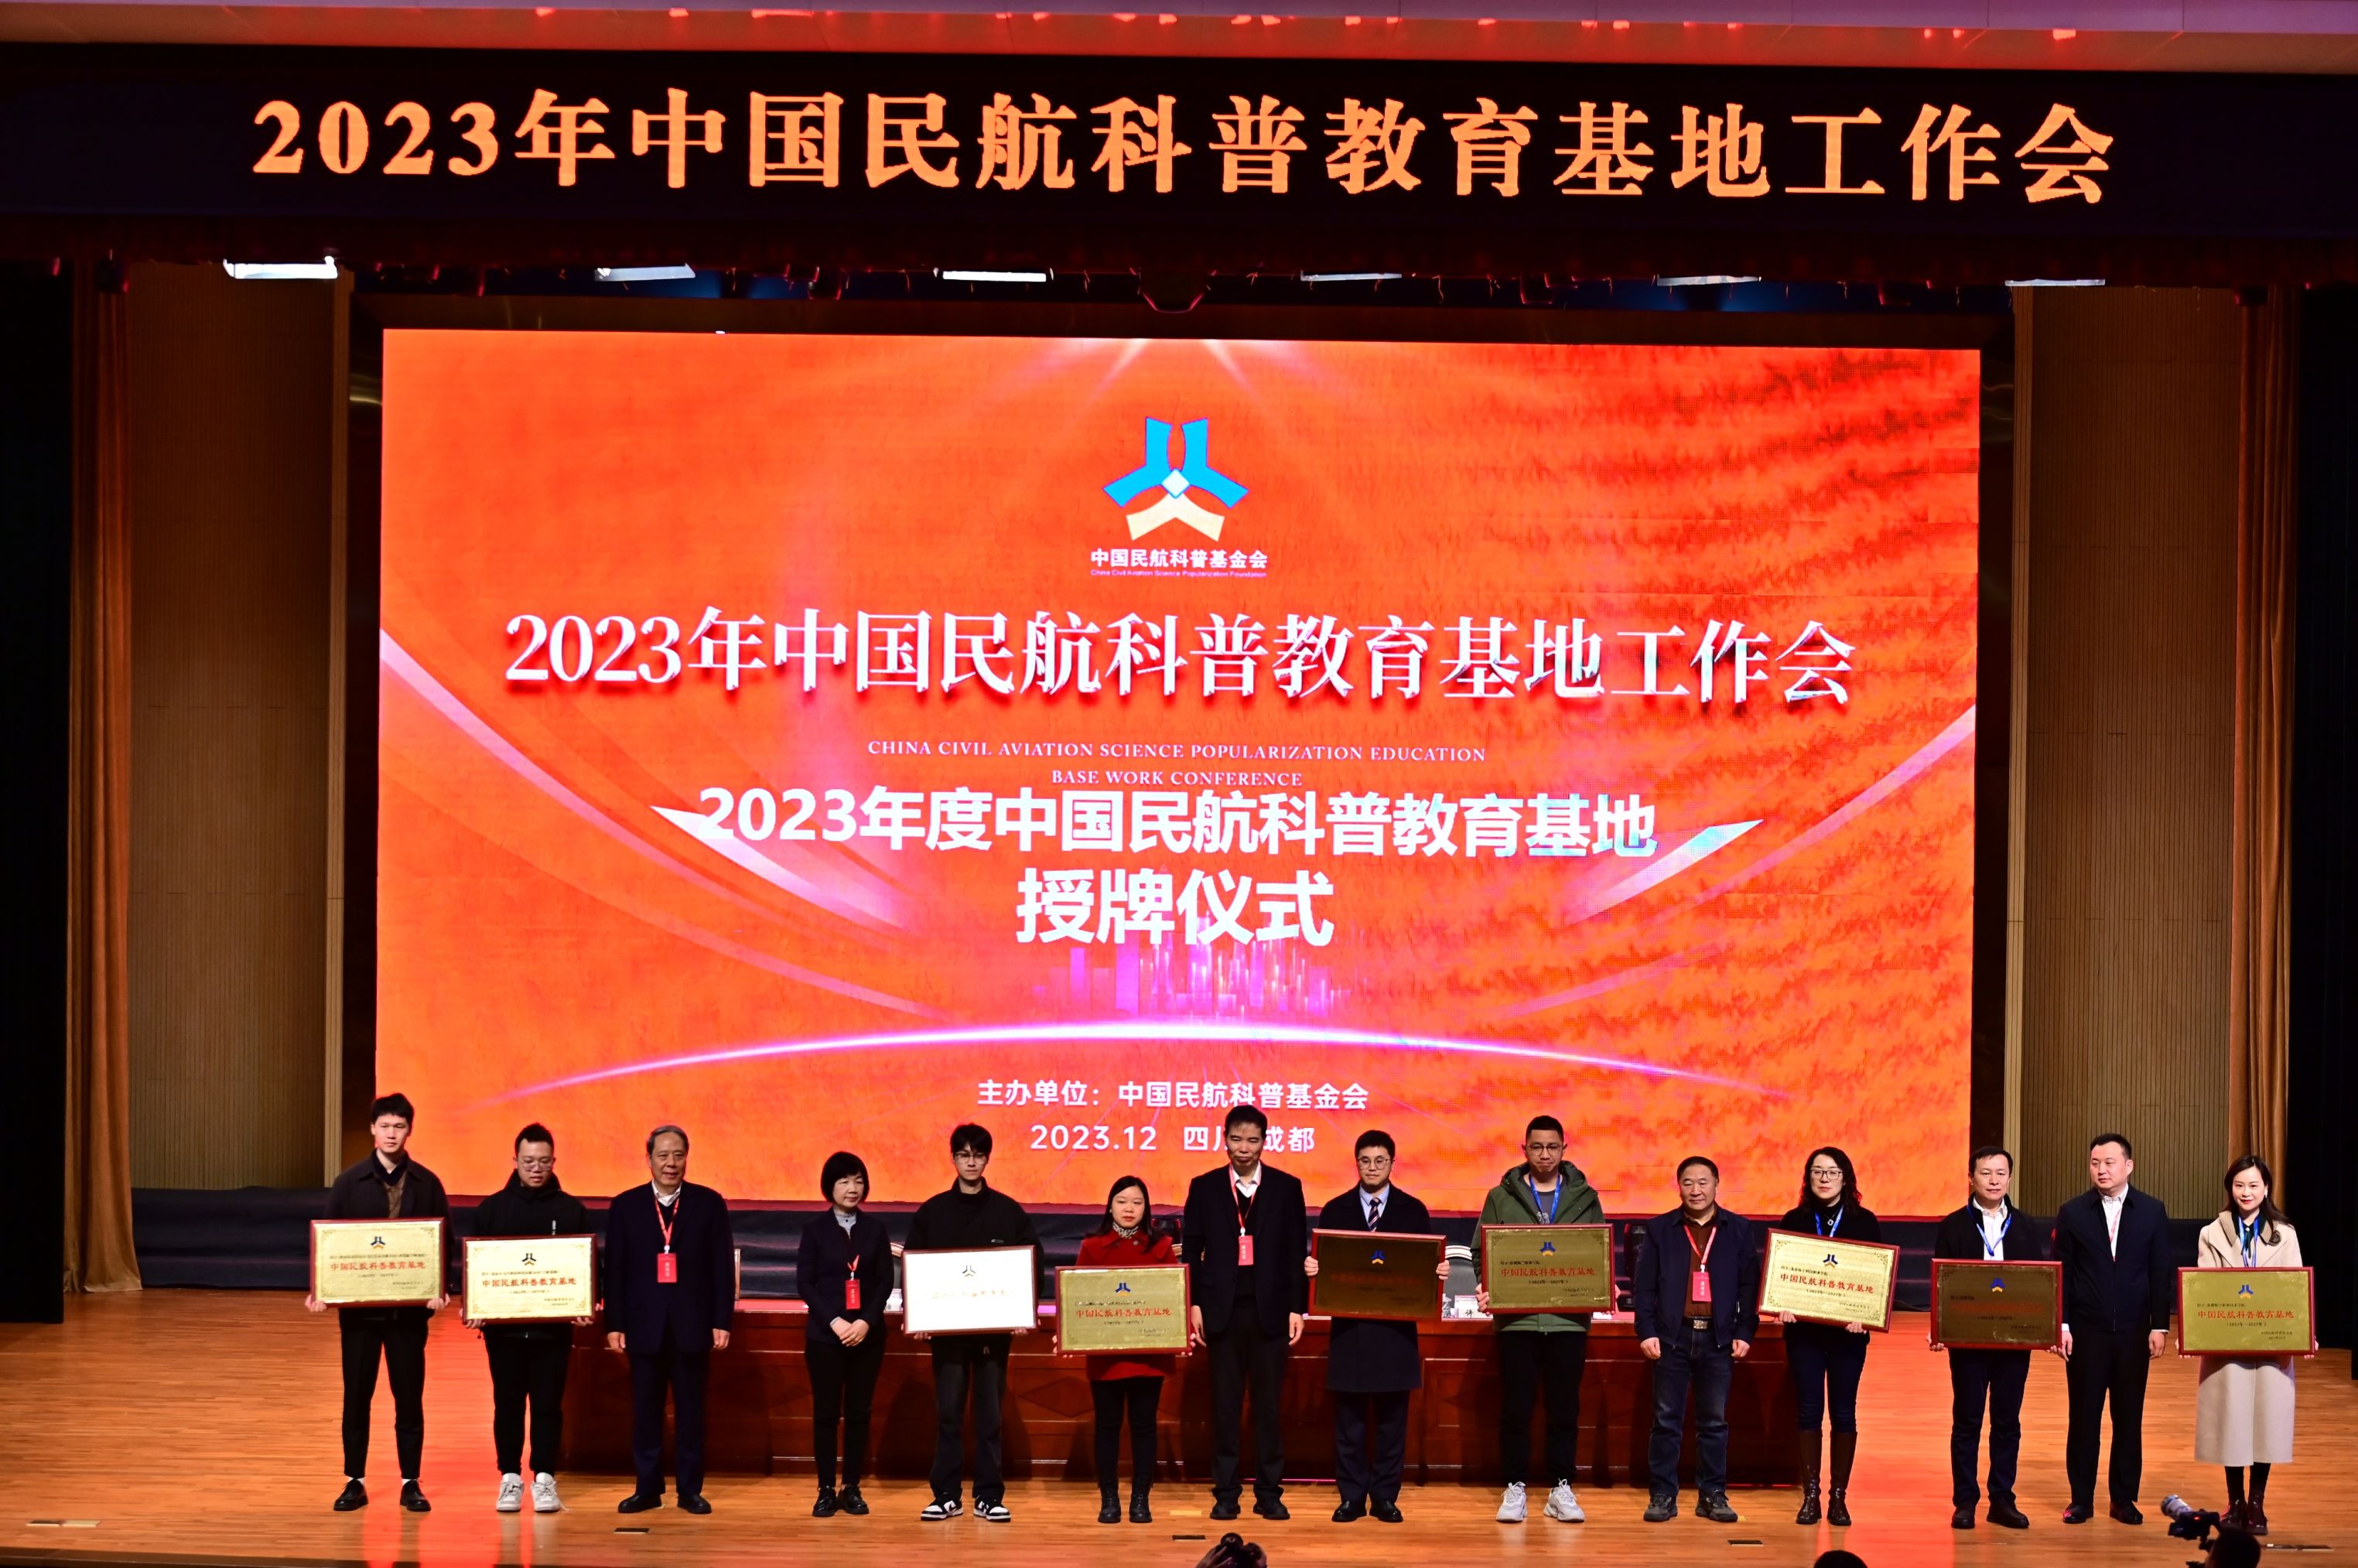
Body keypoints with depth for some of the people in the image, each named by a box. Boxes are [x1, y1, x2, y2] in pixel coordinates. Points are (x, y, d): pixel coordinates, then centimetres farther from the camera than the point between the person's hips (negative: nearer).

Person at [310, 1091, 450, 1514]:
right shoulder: (350, 1183, 0)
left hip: (410, 1305, 0)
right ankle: (354, 1482, 15)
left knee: (409, 1396, 5)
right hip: (358, 1304, 0)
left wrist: (441, 1289, -12)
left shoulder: (426, 1184, 1)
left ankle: (411, 1483, 13)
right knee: (357, 1395, 6)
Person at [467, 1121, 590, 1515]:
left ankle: (545, 1479, 9)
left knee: (548, 1404, 2)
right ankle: (510, 1478, 13)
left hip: (554, 1328, -1)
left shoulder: (571, 1210, 4)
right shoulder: (491, 1209, 5)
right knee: (507, 1404, 6)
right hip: (502, 1326, 1)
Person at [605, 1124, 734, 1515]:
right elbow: (615, 1270, 4)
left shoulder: (709, 1204, 2)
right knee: (645, 1412, 6)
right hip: (644, 1326, 1)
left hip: (692, 1326, -1)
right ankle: (647, 1488, 14)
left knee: (690, 1411, 5)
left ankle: (690, 1489, 12)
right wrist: (614, 1324, -1)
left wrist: (722, 1321, -4)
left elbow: (722, 1267, 1)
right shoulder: (625, 1206, 4)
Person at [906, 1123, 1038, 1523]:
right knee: (948, 1412, 2)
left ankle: (989, 1496, 8)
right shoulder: (932, 1212, 5)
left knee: (990, 1412, 3)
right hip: (946, 1327, 0)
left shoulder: (1008, 1212, 4)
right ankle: (946, 1495, 8)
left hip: (995, 1327, 0)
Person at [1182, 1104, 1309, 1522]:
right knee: (1225, 1404, 3)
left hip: (1270, 1310, 0)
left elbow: (1297, 1252, 4)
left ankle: (1269, 1493, 8)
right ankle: (1226, 1493, 8)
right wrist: (1194, 1305, -1)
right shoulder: (1204, 1187, 6)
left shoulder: (1286, 1188, 5)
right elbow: (1191, 1250, 6)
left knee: (1269, 1403, 3)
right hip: (1223, 1310, 0)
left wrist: (1297, 1308, -2)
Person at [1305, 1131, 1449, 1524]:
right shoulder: (1336, 1211, 8)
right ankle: (1352, 1497, 9)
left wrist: (1439, 1272, -17)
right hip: (1348, 1325, 0)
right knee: (1349, 1418, 3)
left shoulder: (1413, 1210, 6)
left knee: (1392, 1418, 4)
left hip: (1396, 1326, 0)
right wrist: (1311, 1268, -17)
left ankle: (1385, 1496, 10)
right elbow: (1321, 1261, 5)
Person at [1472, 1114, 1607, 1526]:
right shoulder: (1501, 1197, 6)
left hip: (1568, 1319, 1)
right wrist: (1485, 1286, -11)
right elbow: (1482, 1250, 6)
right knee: (1515, 1407, 2)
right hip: (1516, 1318, -1)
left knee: (1564, 1407, 4)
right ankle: (1515, 1488, 10)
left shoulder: (1585, 1198, 8)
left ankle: (1561, 1489, 12)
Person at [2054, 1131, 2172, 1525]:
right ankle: (2081, 1499, 11)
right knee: (2084, 1415, 3)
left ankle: (2124, 1499, 14)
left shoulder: (2152, 1211, 3)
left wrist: (2159, 1326, -3)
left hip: (2133, 1330, 1)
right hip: (2086, 1330, 0)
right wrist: (2061, 1324, -6)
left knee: (2129, 1417, 5)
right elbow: (2061, 1272, 1)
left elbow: (2161, 1273, 2)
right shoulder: (2072, 1212, 1)